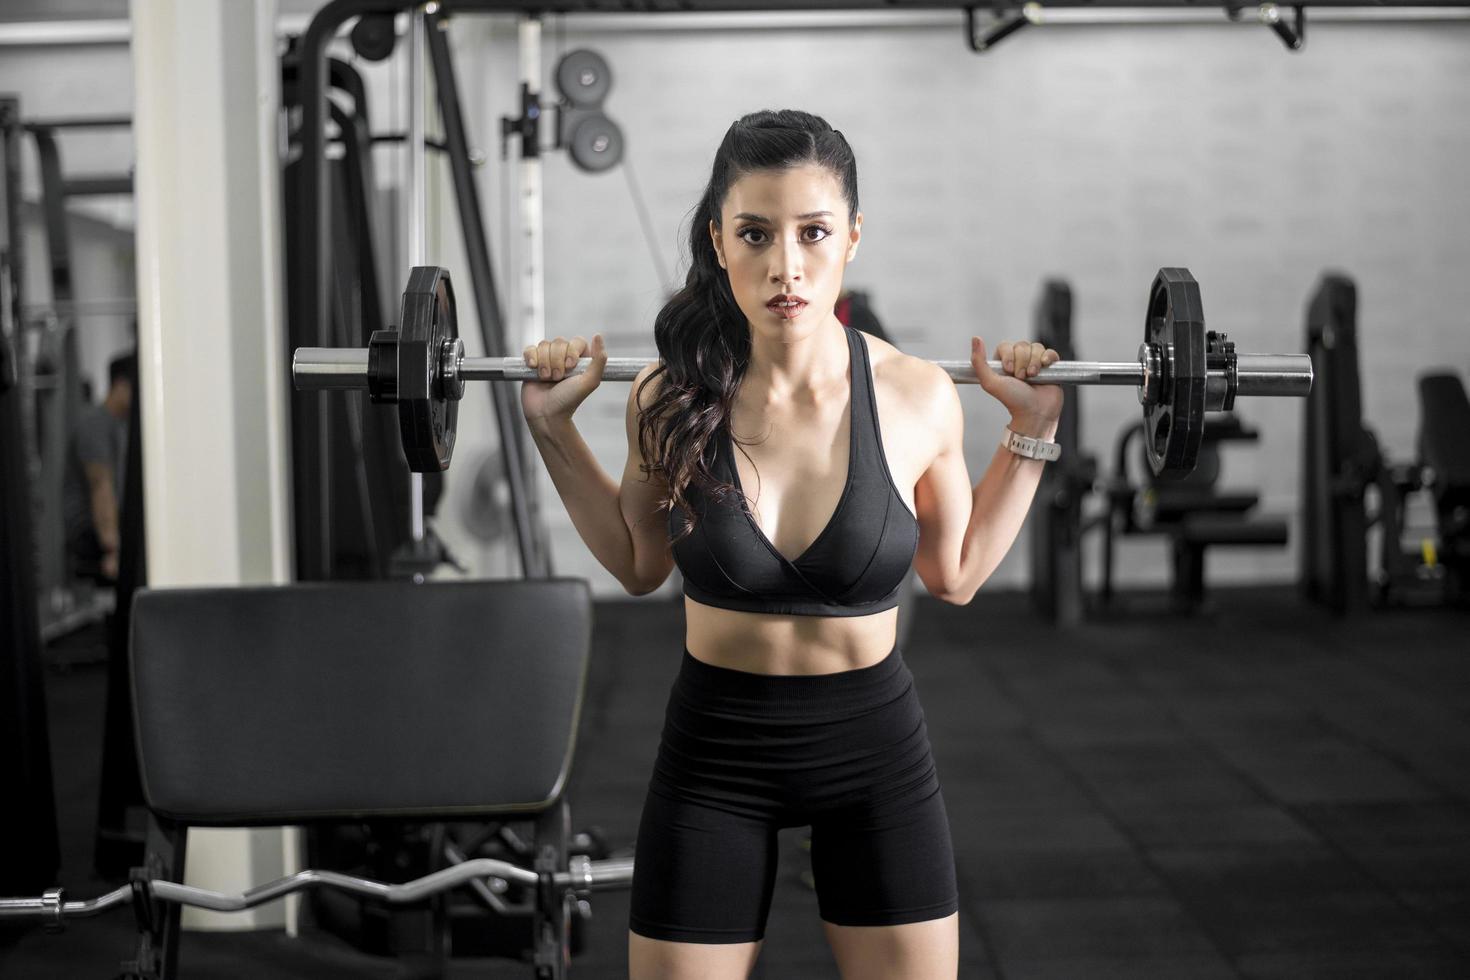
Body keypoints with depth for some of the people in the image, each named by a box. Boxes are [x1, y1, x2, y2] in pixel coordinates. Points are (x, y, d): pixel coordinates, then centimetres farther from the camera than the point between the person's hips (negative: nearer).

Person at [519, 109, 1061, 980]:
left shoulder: (918, 397, -12)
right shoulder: (671, 399, -12)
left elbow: (956, 575, 5)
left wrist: (1032, 433, -2)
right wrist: (555, 431, -1)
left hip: (875, 744, 0)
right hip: (714, 749, 0)